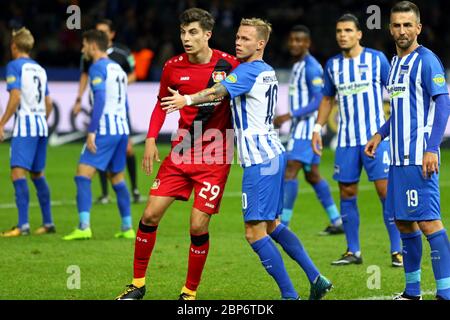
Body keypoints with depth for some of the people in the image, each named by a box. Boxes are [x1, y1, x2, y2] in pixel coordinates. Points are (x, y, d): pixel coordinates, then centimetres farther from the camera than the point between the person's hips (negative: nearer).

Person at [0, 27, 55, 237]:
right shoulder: (40, 69, 17)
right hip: (41, 125, 8)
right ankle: (48, 223, 20)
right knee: (37, 174, 17)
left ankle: (23, 225, -22)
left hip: (25, 124, -8)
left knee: (18, 173, -12)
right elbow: (48, 103, 17)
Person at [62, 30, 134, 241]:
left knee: (83, 175, -11)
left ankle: (84, 227, -23)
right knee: (117, 178, 18)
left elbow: (99, 100, -18)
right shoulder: (117, 68, 19)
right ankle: (127, 228, 18)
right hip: (122, 128, 9)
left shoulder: (98, 67, -7)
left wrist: (91, 132, -20)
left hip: (105, 130, -9)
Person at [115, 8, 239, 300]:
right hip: (181, 151, 4)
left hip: (215, 156, -3)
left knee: (199, 225, -8)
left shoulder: (228, 64, -9)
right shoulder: (173, 67, 0)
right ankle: (138, 284, 14)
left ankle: (190, 293, 9)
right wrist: (151, 139, 4)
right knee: (151, 214, -2)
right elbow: (162, 103, 15)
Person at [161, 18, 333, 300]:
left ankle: (290, 295, -8)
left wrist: (187, 100, -38)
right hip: (273, 153, 10)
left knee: (255, 232, -10)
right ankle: (316, 279, 21)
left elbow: (218, 92, -27)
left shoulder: (248, 71, -12)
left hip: (259, 160, -10)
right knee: (272, 226, 20)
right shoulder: (268, 72, 17)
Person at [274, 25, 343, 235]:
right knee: (312, 176, 12)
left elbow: (319, 101, -20)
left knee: (290, 172, -14)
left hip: (307, 126, -10)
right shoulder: (298, 66, 17)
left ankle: (283, 224, -16)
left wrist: (290, 116, -25)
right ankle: (337, 222, 16)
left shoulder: (311, 68, -14)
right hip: (300, 127, 10)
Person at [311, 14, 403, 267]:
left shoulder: (376, 59, -1)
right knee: (347, 193, 4)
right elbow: (328, 99, 21)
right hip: (346, 139, 4)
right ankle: (353, 252, 13)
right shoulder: (333, 65, 10)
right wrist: (318, 128, 12)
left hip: (376, 136, -4)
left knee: (385, 189, -9)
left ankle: (397, 251, -6)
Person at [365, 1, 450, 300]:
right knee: (404, 221, 13)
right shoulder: (395, 63, 17)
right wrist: (381, 134, 20)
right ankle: (412, 291, 22)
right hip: (399, 157, 9)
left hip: (419, 158, -9)